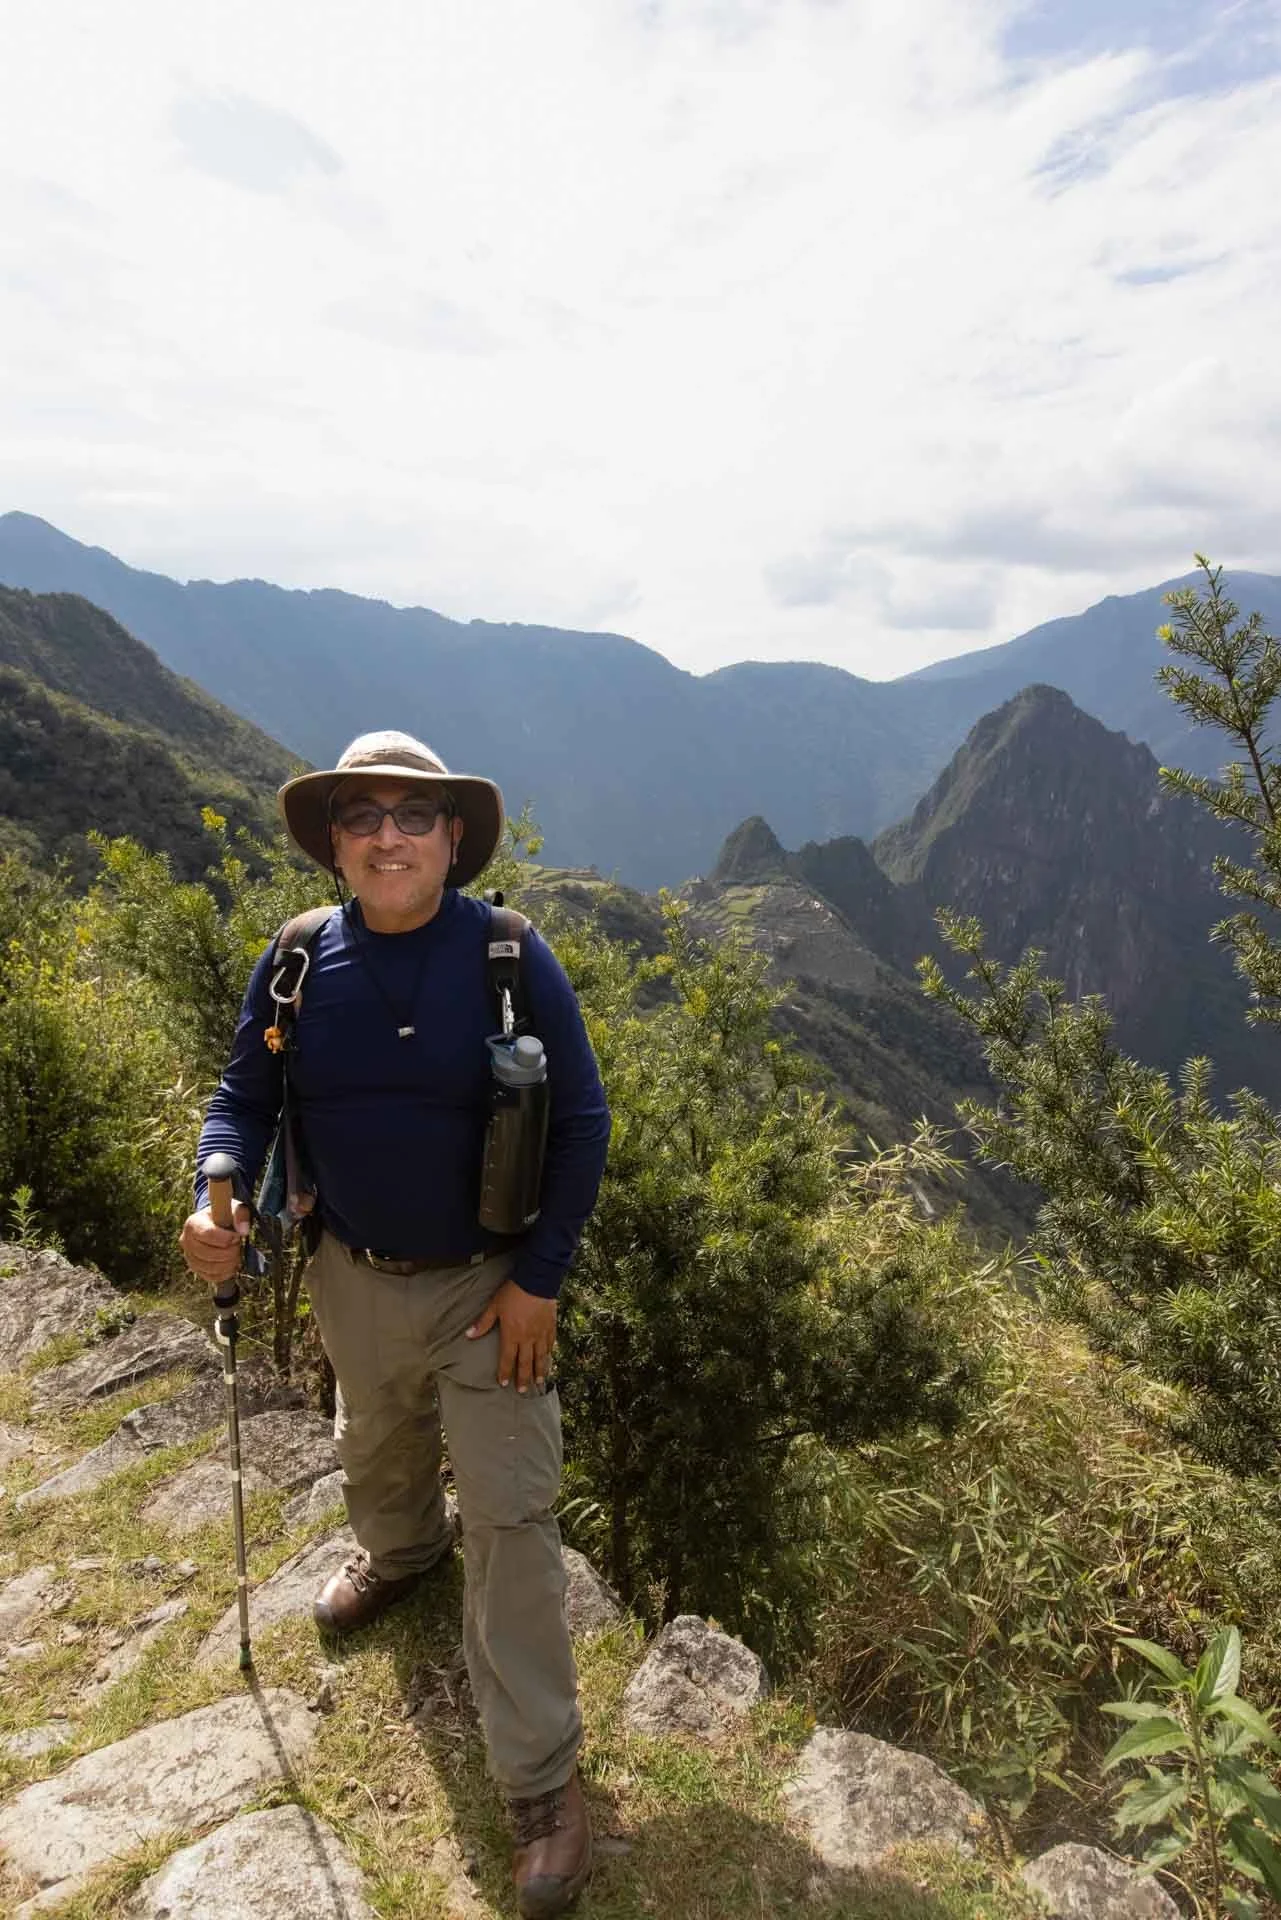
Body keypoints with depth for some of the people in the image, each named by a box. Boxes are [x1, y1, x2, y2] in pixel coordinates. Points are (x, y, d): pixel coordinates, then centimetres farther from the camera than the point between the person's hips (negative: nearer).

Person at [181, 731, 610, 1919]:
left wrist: (538, 1279, -14)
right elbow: (244, 1098, 0)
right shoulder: (294, 966, -10)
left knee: (508, 1517, 2)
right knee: (376, 1451, 30)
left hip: (488, 1285, -3)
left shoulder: (512, 960, -18)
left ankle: (541, 1782, 20)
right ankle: (397, 1555, 65)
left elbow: (581, 1125, -13)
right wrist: (218, 1197, -20)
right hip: (354, 1278, 4)